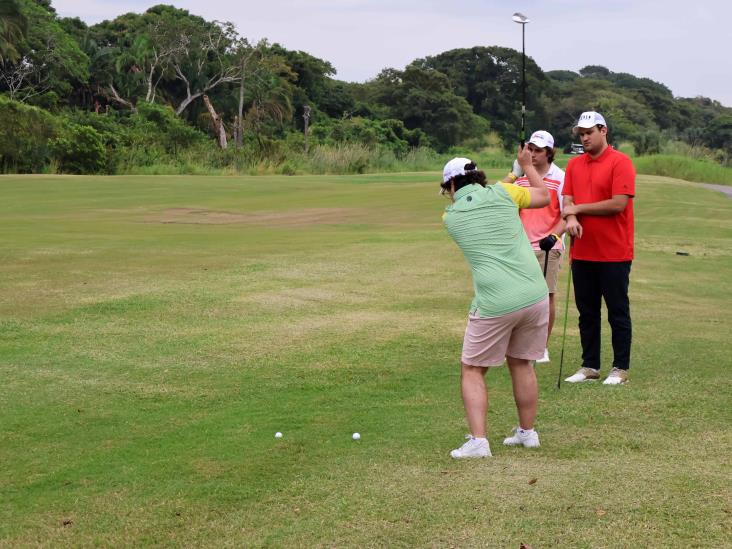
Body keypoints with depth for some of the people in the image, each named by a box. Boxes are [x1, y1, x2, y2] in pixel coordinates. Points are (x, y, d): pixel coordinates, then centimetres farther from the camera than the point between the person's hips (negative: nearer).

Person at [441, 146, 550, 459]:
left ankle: (478, 441, -3)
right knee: (521, 364, 21)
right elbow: (544, 196, 18)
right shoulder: (500, 193, 2)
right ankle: (527, 432, 29)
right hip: (534, 295, 3)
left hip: (494, 306, -3)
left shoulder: (450, 216, 3)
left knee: (472, 371, 10)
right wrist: (527, 165, 32)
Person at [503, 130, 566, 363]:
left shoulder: (559, 177, -4)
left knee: (546, 296, -1)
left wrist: (555, 235, -20)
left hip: (548, 247, -4)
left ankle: (543, 347, 9)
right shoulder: (521, 176, 10)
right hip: (522, 246, 4)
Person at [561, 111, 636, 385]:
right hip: (582, 252, 6)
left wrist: (579, 208, -10)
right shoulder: (574, 165, 10)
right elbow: (568, 200, 6)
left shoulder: (620, 163, -9)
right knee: (587, 312, 11)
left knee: (618, 312, 3)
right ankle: (590, 365, 19)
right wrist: (571, 218, -17)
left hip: (614, 253, -6)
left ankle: (620, 368, 12)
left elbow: (619, 203, -17)